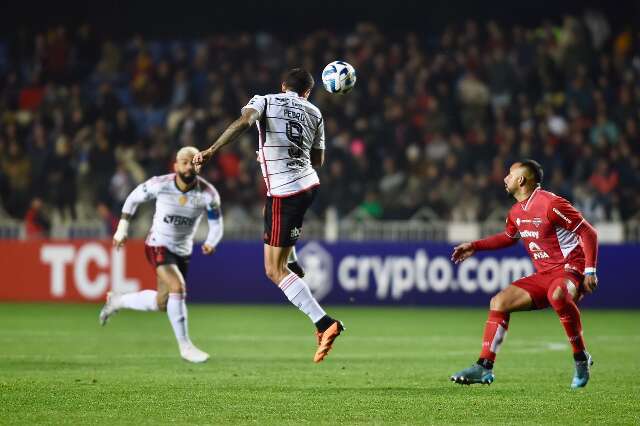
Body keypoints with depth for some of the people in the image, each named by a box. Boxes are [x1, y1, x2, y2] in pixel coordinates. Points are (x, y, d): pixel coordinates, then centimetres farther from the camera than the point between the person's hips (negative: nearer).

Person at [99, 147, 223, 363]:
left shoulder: (208, 194, -15)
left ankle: (118, 300, 36)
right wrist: (122, 229, -3)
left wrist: (210, 243, -27)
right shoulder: (160, 185, -18)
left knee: (161, 303, 11)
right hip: (158, 246, -4)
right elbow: (133, 198, -1)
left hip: (182, 252, 4)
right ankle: (185, 345, -17)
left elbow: (216, 225, -6)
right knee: (178, 286, -26)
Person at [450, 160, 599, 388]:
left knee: (557, 295, -41)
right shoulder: (516, 212, 11)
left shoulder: (551, 204, -16)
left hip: (570, 269, -9)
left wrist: (590, 271, -21)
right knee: (499, 302, -1)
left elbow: (588, 233, -14)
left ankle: (581, 358, -25)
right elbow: (508, 237, 34)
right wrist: (474, 246, 26)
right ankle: (484, 367, -1)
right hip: (543, 275, 9)